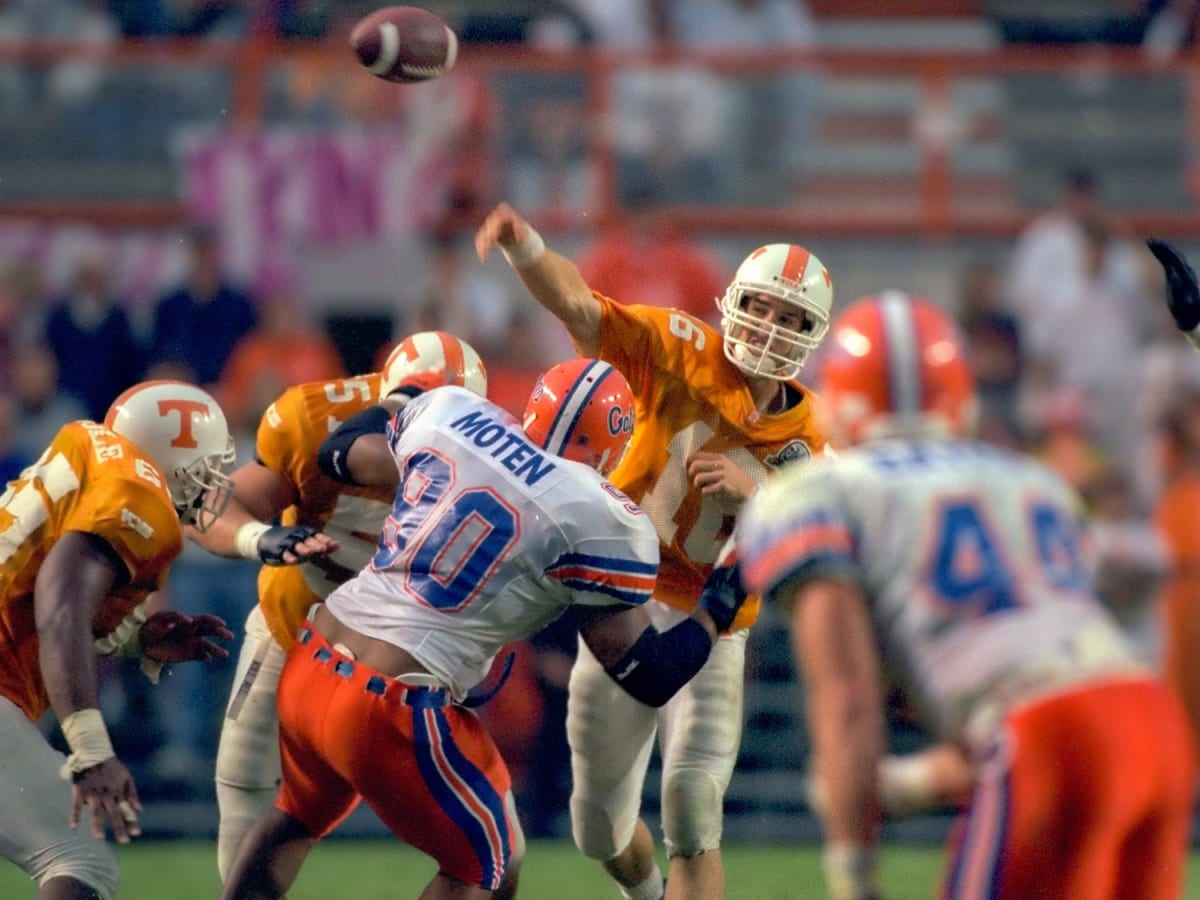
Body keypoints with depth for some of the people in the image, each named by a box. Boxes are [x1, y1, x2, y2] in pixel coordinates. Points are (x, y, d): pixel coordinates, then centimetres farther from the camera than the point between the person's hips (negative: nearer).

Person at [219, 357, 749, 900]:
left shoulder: (447, 412, 5)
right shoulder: (602, 523, -10)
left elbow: (341, 455, 25)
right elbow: (649, 677, -4)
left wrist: (391, 408, 45)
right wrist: (717, 609, 12)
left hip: (309, 664, 6)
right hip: (392, 711, -6)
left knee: (299, 817, 33)